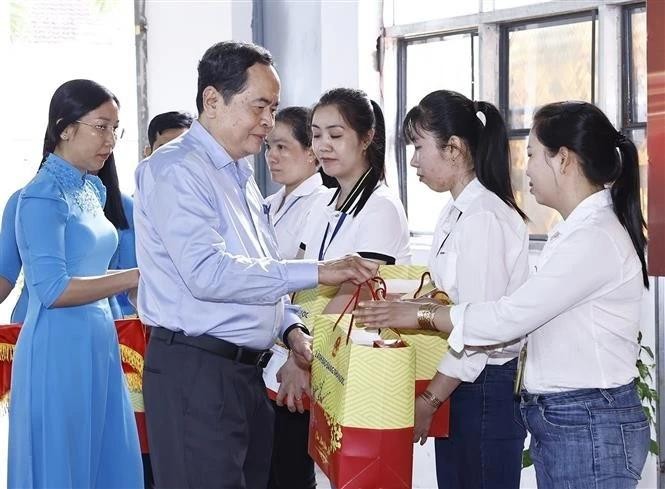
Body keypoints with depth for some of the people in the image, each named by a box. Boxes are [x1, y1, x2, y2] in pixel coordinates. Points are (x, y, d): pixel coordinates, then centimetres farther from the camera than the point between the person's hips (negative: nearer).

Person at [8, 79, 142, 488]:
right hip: (60, 349, -8)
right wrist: (135, 277, -19)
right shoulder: (43, 196, -13)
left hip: (99, 344, 8)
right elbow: (52, 289, -20)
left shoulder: (93, 189, 12)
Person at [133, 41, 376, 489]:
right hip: (194, 369, -9)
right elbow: (208, 272, -24)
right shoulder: (176, 170, -12)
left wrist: (291, 328, 6)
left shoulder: (240, 176, 18)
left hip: (247, 370, 9)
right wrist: (316, 272, -23)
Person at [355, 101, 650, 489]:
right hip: (557, 420, 9)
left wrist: (424, 315, -6)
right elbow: (527, 313, 12)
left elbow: (511, 317, -18)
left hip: (589, 428, -9)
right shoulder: (575, 231, 14)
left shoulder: (596, 237, -18)